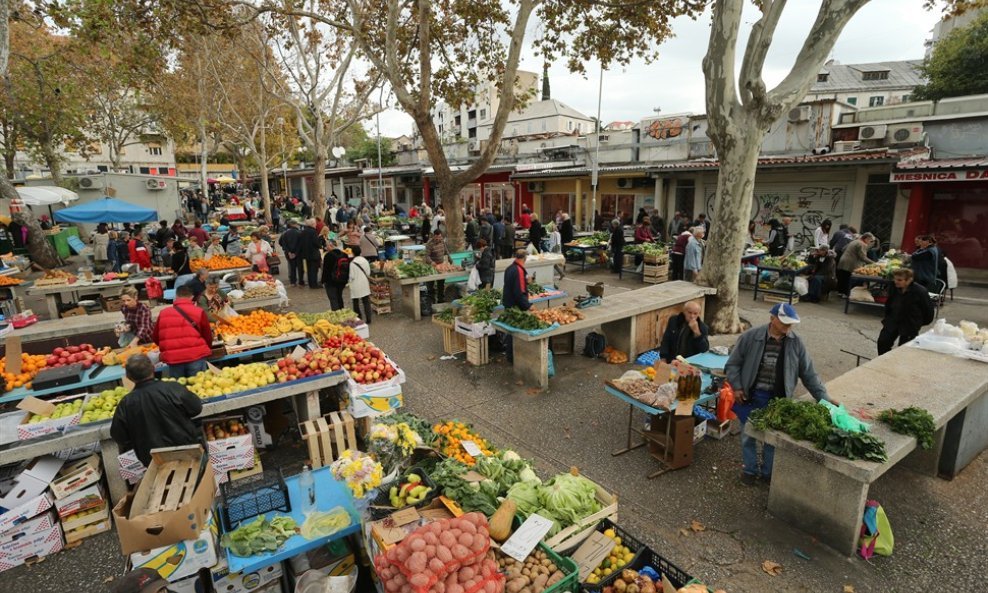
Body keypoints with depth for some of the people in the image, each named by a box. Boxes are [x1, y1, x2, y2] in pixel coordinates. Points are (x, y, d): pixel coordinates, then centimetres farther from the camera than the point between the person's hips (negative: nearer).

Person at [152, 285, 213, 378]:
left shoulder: (163, 314, 8)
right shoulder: (199, 312, 0)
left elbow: (155, 338, 18)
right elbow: (208, 337, 4)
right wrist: (206, 350, 24)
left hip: (172, 359, 3)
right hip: (196, 357, -2)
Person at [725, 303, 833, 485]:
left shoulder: (796, 343, -4)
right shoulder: (751, 337, -11)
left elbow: (808, 373, 3)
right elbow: (733, 364, -3)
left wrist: (822, 397, -3)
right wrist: (737, 387, -10)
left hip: (778, 399, 2)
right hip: (751, 396, -2)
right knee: (749, 434, 12)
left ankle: (768, 472, 34)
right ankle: (749, 469, 31)